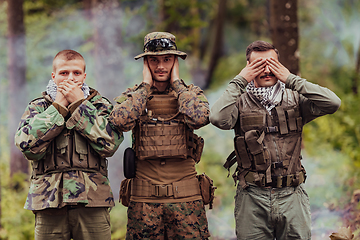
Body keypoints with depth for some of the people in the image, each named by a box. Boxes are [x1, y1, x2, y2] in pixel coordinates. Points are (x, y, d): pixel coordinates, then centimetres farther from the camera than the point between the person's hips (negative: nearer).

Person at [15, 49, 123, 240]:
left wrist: (79, 104, -7)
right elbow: (28, 146, -9)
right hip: (48, 201, 0)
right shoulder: (37, 107, 11)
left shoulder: (100, 105, 10)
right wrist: (59, 107, -6)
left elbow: (109, 144, -10)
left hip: (92, 201, 0)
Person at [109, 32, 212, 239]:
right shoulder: (133, 96, 7)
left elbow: (199, 118, -16)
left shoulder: (191, 94, 7)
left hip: (186, 198, 0)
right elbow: (120, 121, -15)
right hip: (144, 198, 0)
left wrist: (177, 83, -5)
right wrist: (146, 86, -5)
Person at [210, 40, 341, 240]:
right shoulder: (241, 102, 2)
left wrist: (291, 80, -7)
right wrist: (240, 81, -9)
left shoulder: (294, 100, 6)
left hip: (291, 197, 1)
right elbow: (219, 118, -19)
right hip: (252, 199, -1)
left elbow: (332, 104, -9)